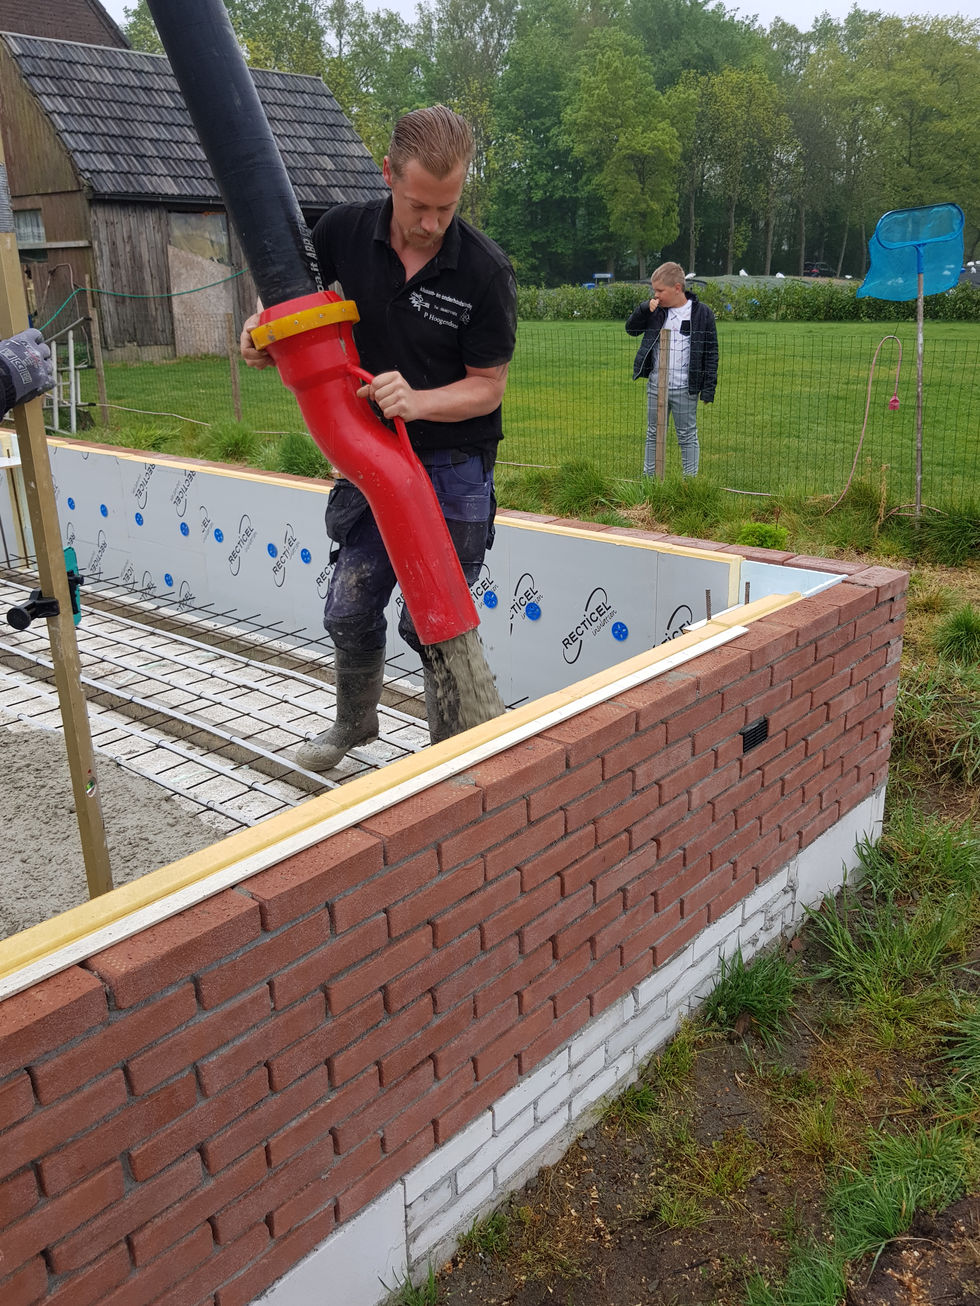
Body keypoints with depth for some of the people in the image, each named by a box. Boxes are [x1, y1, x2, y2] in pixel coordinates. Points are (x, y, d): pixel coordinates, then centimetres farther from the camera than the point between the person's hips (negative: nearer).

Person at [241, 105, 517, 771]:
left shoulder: (486, 269, -16)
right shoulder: (346, 230, -6)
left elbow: (488, 387, -11)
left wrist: (416, 401, -29)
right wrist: (262, 326, -6)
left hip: (452, 467, -4)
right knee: (349, 612, 12)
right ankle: (355, 722, 40)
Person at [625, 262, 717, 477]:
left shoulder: (702, 313, -8)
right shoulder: (655, 310, 2)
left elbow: (711, 353, -5)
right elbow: (631, 329, 10)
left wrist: (708, 388, -9)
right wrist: (644, 308, -8)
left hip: (685, 389, -4)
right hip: (656, 386, 4)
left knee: (687, 437, 6)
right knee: (654, 435, 14)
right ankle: (648, 477, 24)